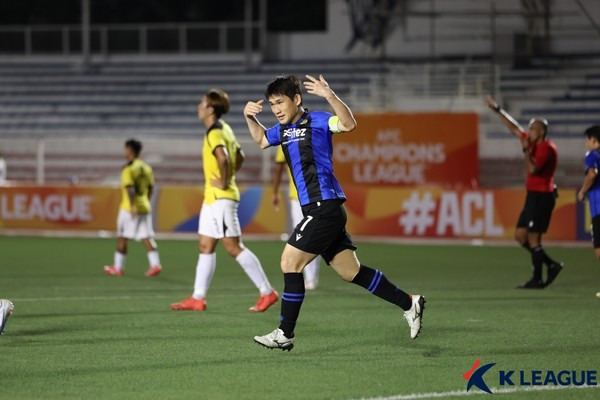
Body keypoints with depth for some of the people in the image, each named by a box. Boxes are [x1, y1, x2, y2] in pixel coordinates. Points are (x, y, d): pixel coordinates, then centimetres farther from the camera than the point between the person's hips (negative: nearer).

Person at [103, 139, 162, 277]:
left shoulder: (128, 169, -12)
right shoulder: (146, 168, 11)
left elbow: (130, 188, -22)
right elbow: (150, 187, 16)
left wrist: (133, 206, -27)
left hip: (129, 208, -6)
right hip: (145, 207, 6)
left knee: (122, 237, 6)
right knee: (146, 237, 2)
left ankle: (118, 267, 13)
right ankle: (155, 264, -12)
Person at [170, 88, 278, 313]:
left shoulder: (215, 133, -16)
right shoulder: (224, 130, 14)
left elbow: (222, 157, -34)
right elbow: (239, 157, 26)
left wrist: (224, 182, -23)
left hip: (220, 198, -10)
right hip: (213, 198, 10)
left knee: (234, 247, -8)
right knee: (205, 247, 10)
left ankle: (267, 292, -6)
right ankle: (198, 298, 12)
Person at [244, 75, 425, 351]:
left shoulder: (315, 120, -7)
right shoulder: (284, 129, 17)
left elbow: (349, 124, -24)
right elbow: (261, 139, 37)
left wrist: (329, 96, -38)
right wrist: (250, 118, 18)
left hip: (325, 206, -9)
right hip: (316, 210, 9)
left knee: (290, 262, -10)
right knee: (350, 271, 9)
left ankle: (285, 334, -5)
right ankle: (409, 304, 17)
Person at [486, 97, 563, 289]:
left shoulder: (547, 148, -14)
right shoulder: (534, 143, 11)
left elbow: (532, 169, -24)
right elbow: (514, 128, 21)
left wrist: (526, 150, -15)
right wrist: (497, 110, 22)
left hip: (542, 196, -10)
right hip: (533, 195, 10)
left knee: (533, 238, -7)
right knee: (520, 235, 9)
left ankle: (537, 279, -2)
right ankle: (552, 265, 14)